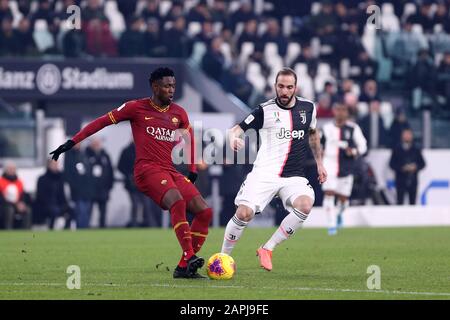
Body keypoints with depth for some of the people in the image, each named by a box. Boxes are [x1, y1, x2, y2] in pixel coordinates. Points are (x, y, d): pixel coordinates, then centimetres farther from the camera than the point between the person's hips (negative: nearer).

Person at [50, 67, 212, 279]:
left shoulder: (178, 113, 15)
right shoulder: (137, 108, 1)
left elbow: (189, 135, 33)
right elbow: (103, 121, 3)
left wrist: (193, 170, 26)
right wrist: (72, 142, -2)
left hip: (171, 172, 7)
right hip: (147, 169, -7)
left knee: (205, 212, -7)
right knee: (177, 200, -34)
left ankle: (184, 267, -4)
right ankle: (189, 257, -37)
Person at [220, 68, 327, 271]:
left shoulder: (308, 108, 10)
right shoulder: (265, 110, -2)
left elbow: (313, 134, 29)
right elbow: (236, 130, -5)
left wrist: (319, 162, 28)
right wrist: (233, 139, -28)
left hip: (294, 177, 2)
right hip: (265, 173, -2)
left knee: (305, 205, -29)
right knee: (244, 213, -20)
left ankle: (267, 249, -15)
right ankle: (223, 256, 6)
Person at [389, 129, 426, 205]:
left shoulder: (416, 150, 8)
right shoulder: (397, 150, 2)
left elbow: (422, 163, 9)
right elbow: (392, 164, -2)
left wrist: (415, 167, -12)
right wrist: (402, 168, -16)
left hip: (412, 181, 2)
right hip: (400, 181, -2)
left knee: (412, 202, 4)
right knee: (400, 202, -6)